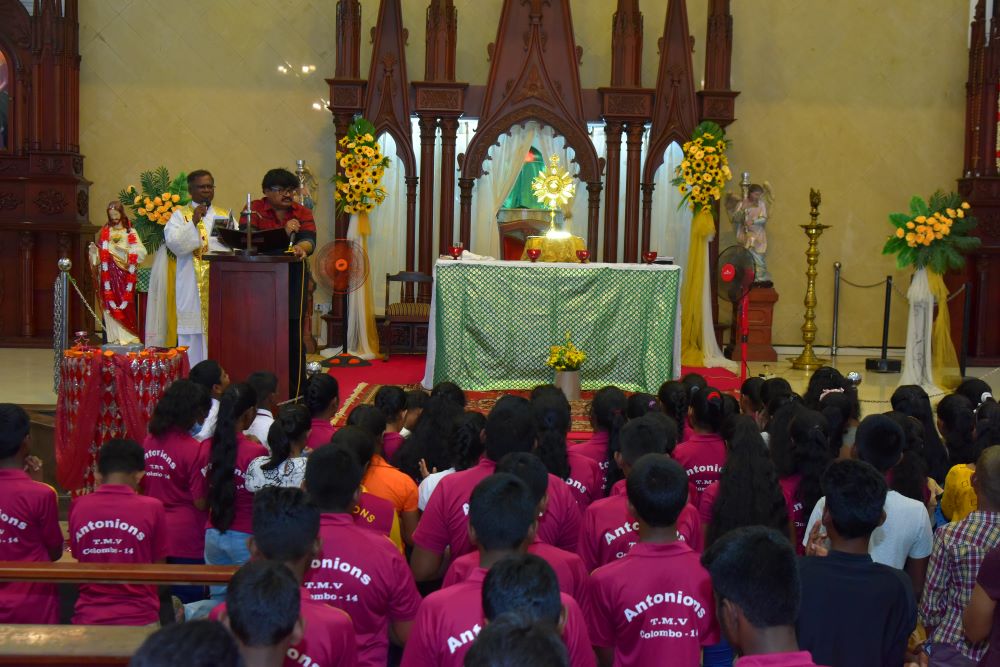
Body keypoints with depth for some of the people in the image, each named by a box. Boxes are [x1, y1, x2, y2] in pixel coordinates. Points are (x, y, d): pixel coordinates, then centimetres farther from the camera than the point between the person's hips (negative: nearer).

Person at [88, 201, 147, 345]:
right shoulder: (105, 232, 12)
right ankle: (113, 339, 0)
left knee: (126, 306, -7)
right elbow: (100, 255, 13)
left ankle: (128, 338, -4)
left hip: (124, 277, -2)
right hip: (109, 276, 2)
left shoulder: (130, 232, 5)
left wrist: (125, 251, -17)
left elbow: (141, 252, -5)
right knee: (110, 306, -3)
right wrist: (94, 251, -7)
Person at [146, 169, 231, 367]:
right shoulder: (179, 215, 6)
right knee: (193, 335, -6)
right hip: (191, 289, -3)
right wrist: (193, 222, -18)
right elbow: (174, 243, -10)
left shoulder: (225, 215, 17)